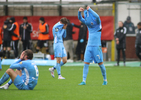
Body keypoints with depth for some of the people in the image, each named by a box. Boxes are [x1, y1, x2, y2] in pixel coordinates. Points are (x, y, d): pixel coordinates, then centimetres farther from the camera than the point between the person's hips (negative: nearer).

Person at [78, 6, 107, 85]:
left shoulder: (97, 23, -6)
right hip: (89, 46, 5)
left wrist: (89, 9, -25)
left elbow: (97, 16, -26)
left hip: (96, 47, -5)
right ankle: (84, 81, -4)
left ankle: (105, 80, 15)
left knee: (100, 63, 1)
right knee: (86, 63, -3)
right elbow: (80, 18, 6)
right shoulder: (88, 23, 9)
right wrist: (79, 12, -12)